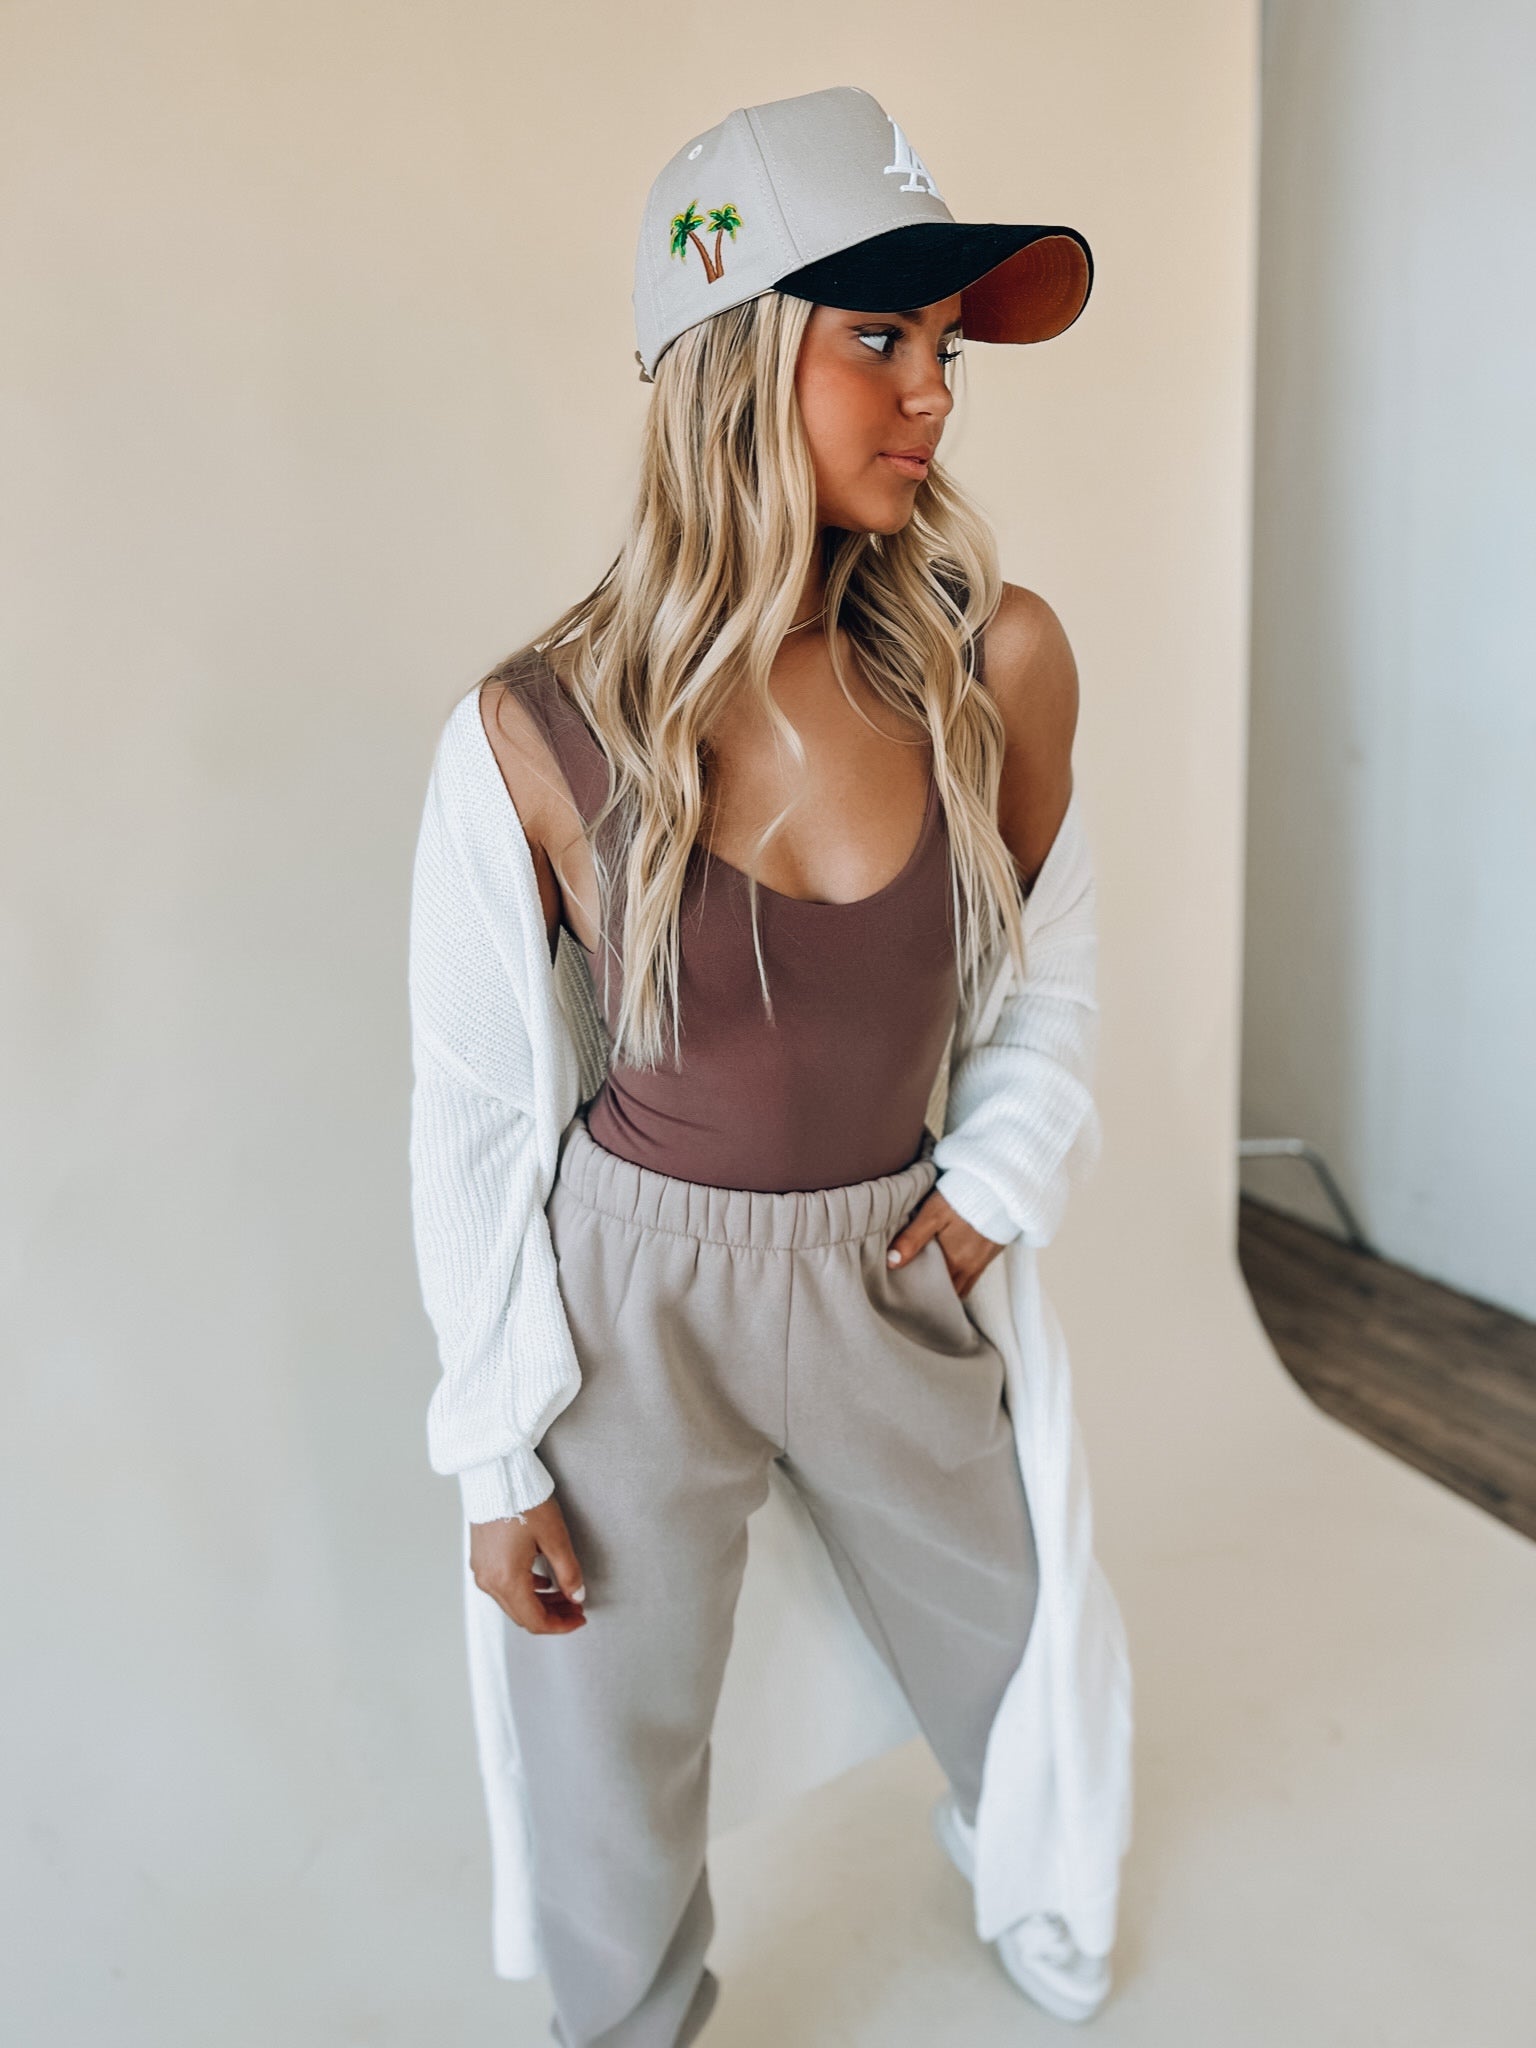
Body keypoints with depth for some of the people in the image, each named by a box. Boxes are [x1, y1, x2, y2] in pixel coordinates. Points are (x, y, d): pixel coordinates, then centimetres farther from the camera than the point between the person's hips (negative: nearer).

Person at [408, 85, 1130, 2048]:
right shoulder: (539, 736, -18)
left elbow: (1056, 956, 7)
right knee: (616, 1774, 14)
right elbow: (469, 1109, -9)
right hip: (631, 1296, -2)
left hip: (891, 1275, 3)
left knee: (1011, 1659, 26)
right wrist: (497, 1459, -5)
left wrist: (998, 1174, -2)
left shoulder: (995, 665, -11)